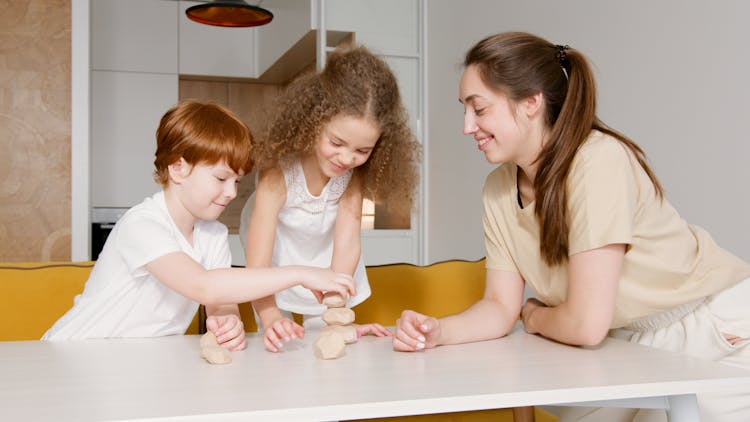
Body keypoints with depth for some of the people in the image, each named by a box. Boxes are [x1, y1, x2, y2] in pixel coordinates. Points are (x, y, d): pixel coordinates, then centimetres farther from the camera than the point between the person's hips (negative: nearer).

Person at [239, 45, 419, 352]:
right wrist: (271, 319, -58)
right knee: (278, 343, 0)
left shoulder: (354, 170, -25)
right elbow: (257, 263, -41)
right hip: (277, 264, -2)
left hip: (330, 269, 3)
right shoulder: (280, 170, -36)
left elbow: (347, 243, -29)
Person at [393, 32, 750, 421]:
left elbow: (587, 324, -29)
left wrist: (533, 316, -8)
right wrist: (438, 331, -20)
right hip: (636, 344, 6)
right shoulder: (498, 190, -6)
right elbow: (501, 308, -2)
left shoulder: (599, 160, -28)